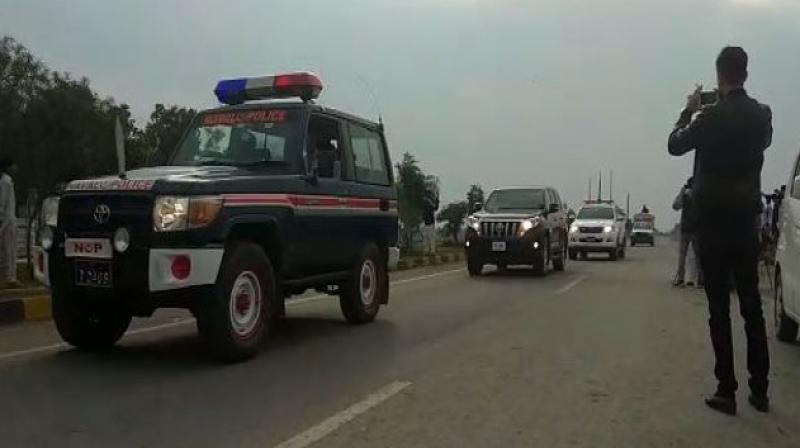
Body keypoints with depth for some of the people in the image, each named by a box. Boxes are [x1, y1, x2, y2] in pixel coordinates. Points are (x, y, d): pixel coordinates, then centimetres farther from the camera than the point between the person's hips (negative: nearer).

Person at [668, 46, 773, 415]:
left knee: (720, 308, -1)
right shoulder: (762, 115, 3)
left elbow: (674, 145, 1)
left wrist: (689, 111, 13)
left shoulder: (711, 116, -12)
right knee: (752, 304, 11)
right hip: (746, 217, 5)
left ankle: (727, 391, 2)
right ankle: (759, 389, 17)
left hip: (713, 218, -5)